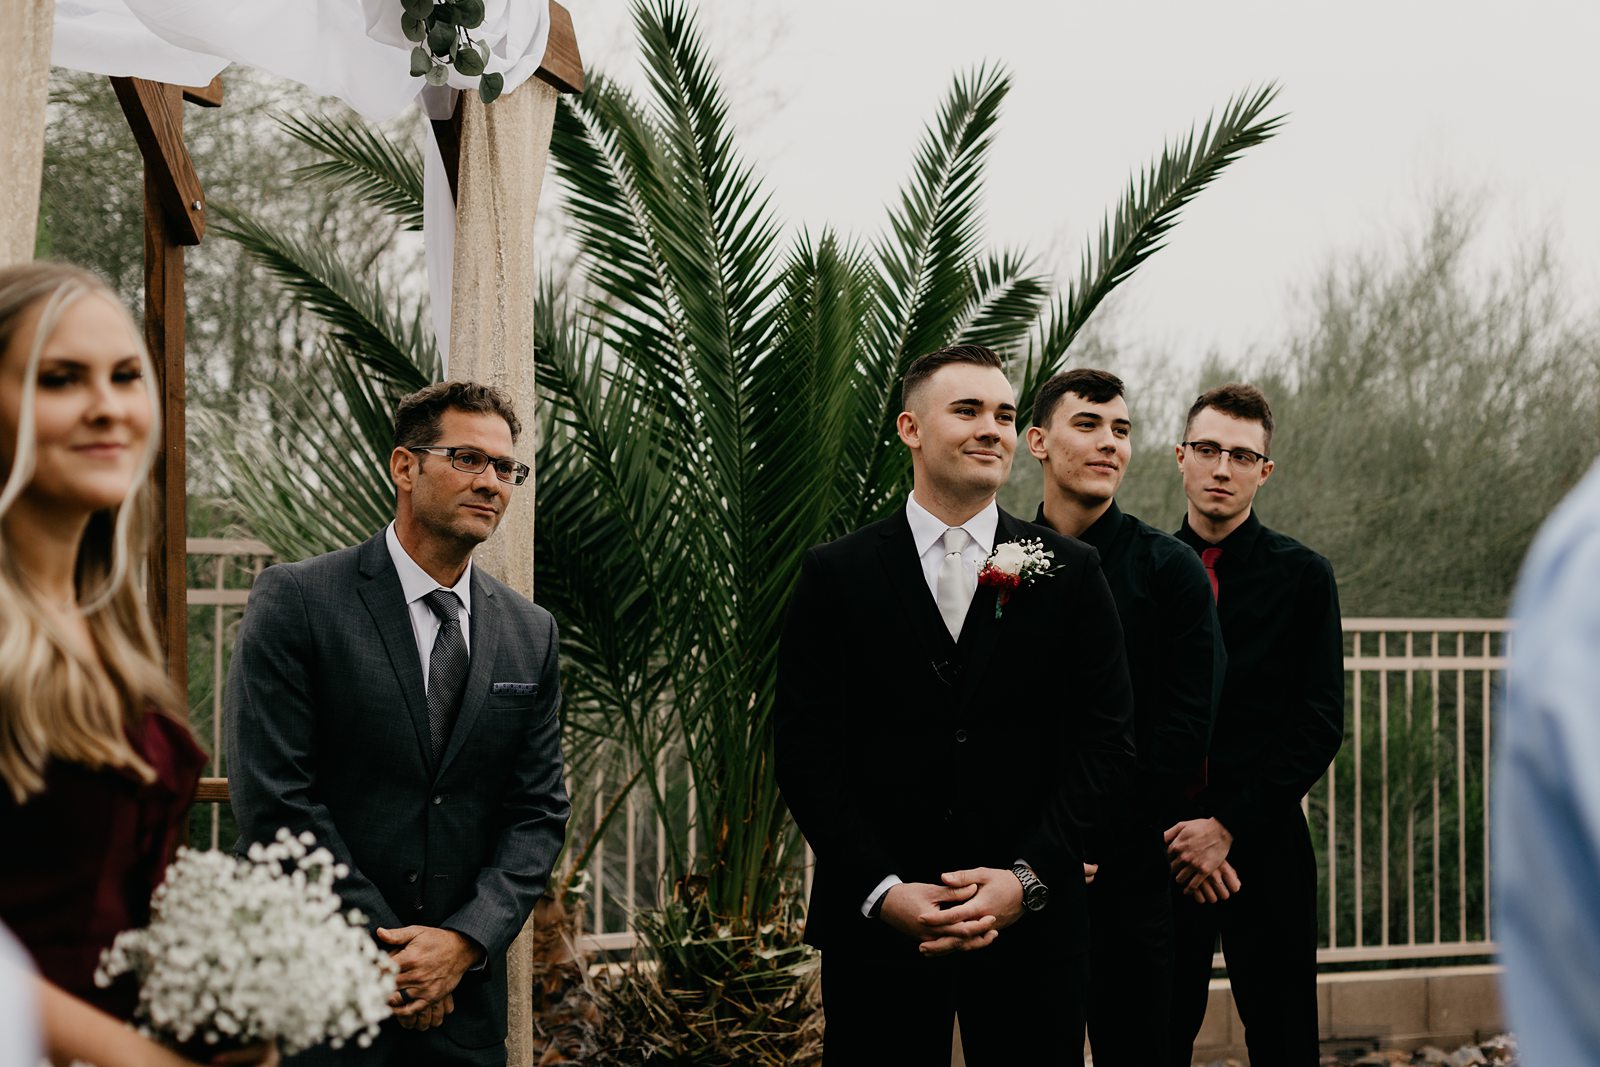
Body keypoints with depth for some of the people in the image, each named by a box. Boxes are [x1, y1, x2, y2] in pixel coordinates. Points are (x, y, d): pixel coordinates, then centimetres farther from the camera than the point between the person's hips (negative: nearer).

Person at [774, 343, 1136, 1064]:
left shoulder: (1069, 574, 5)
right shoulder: (836, 576, 3)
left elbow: (1107, 741, 2)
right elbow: (804, 753, -1)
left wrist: (1027, 879, -9)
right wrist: (884, 892, -10)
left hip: (1032, 926, 1)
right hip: (877, 925, -1)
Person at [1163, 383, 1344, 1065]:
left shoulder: (1301, 576, 2)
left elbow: (1320, 725, -3)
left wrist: (1230, 826, -11)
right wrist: (1167, 835, -6)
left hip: (1265, 849, -1)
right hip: (1160, 854, 1)